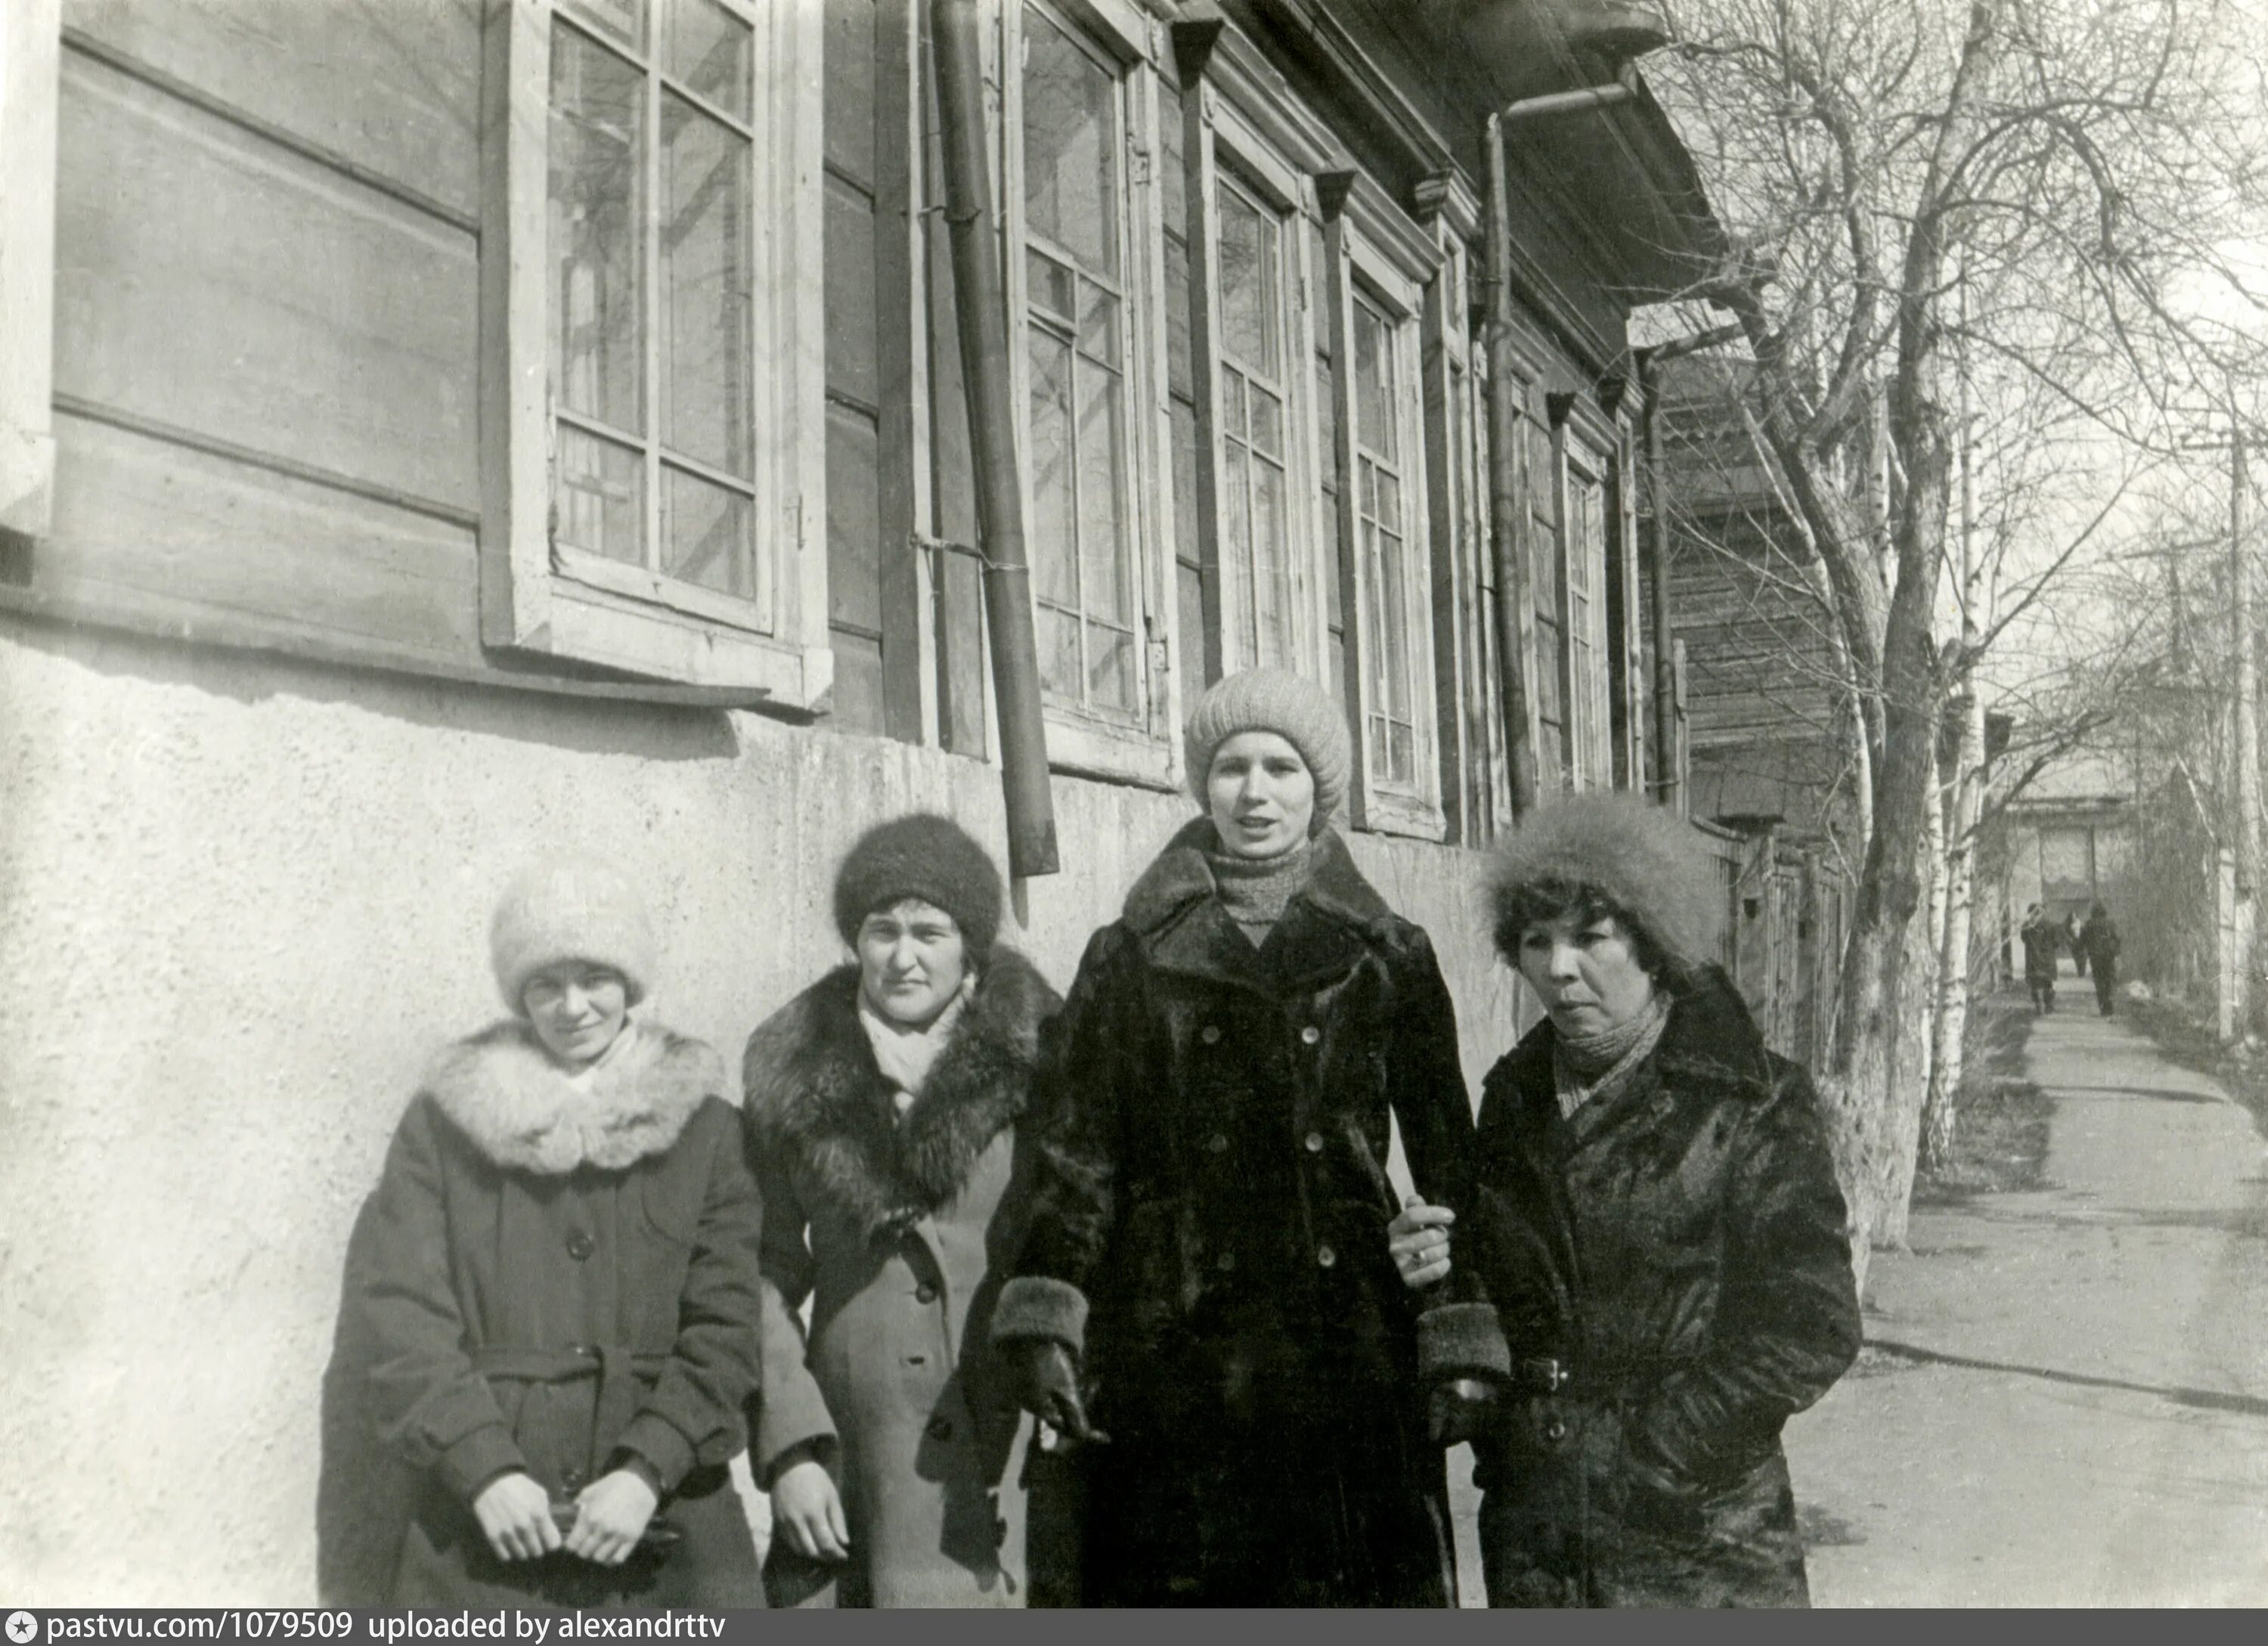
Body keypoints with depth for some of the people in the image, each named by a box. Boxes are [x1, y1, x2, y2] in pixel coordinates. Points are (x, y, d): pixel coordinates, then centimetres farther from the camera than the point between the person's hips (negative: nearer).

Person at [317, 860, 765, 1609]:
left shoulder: (704, 1128, 7)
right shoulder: (445, 1120, 7)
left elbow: (725, 1329, 2)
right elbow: (396, 1312, 0)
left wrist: (648, 1470, -11)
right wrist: (482, 1466, -11)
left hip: (657, 1527, 0)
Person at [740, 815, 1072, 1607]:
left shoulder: (1036, 1061, 3)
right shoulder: (793, 1073, 8)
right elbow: (767, 1273, 8)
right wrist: (791, 1447, -1)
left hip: (1017, 1469, -1)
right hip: (851, 1456, 2)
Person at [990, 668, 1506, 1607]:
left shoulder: (1388, 959, 9)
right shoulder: (1131, 959, 8)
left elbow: (1448, 1164, 9)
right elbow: (1076, 1152, 4)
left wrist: (1464, 1337, 0)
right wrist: (1042, 1320, -7)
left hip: (1353, 1353, 1)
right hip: (1178, 1361, 0)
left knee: (1373, 1589, 0)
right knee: (1180, 1594, -1)